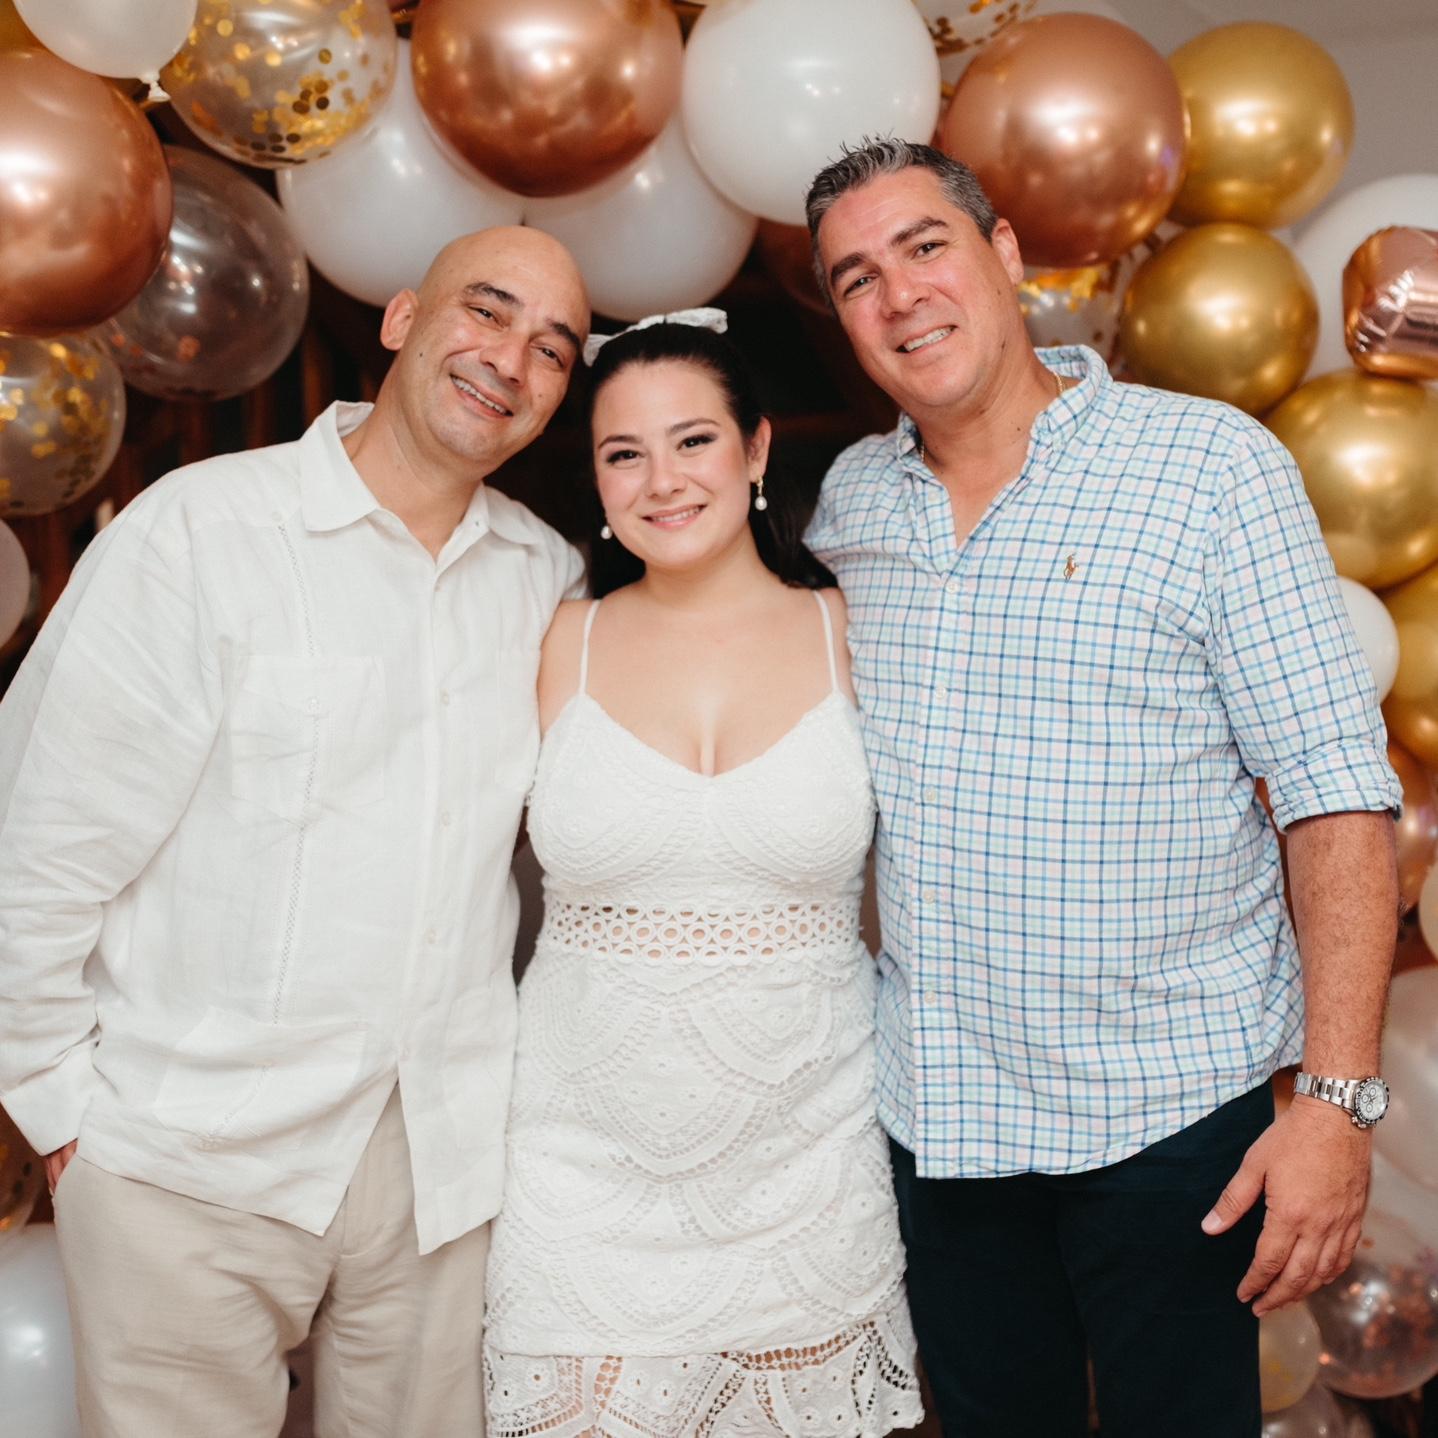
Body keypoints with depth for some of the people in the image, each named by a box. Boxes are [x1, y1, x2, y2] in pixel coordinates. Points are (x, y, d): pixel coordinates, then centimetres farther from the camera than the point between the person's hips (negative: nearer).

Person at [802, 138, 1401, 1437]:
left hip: (1170, 1111, -4)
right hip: (935, 1108, 4)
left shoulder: (1213, 465, -9)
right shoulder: (849, 500, 4)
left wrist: (1338, 1096, -18)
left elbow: (1336, 788, -12)